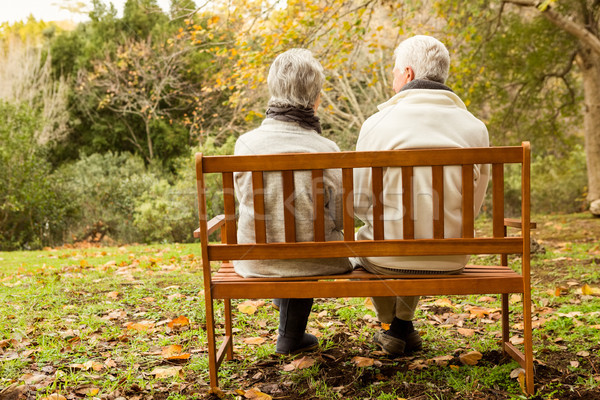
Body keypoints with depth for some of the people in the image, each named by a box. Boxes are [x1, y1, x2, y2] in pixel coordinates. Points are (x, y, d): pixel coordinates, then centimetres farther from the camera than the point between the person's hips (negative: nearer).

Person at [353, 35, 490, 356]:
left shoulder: (377, 123, -10)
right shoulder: (474, 127, -2)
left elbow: (359, 201, -5)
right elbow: (474, 203, 5)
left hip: (388, 258, -3)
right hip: (450, 258, 3)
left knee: (358, 241, 33)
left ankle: (390, 325, 38)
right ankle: (404, 325, 43)